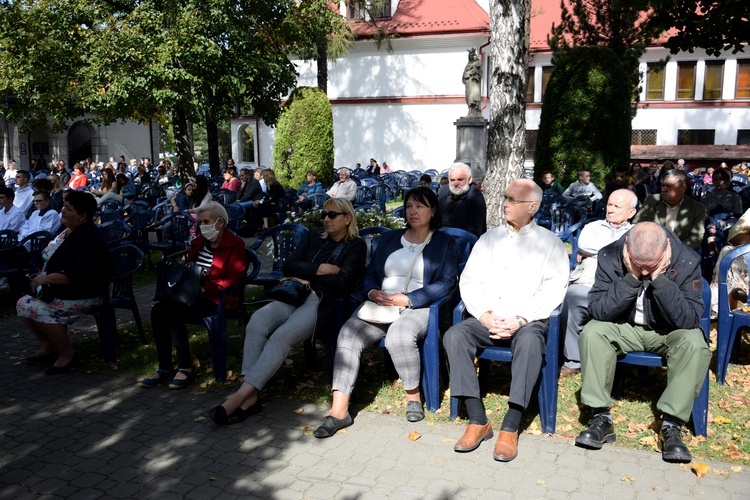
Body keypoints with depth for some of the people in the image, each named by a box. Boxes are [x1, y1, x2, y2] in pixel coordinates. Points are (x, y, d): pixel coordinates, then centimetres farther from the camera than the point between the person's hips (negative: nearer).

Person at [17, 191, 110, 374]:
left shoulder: (89, 238, -22)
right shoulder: (68, 232, 8)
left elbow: (78, 274, -32)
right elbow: (52, 259, 18)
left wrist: (46, 278, -26)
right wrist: (41, 278, -1)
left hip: (85, 295, -10)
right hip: (61, 290, 10)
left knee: (40, 310, -25)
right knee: (23, 304, 2)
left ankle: (66, 352, -6)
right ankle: (48, 345, 15)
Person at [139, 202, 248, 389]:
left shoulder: (234, 244, -5)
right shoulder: (199, 243, 18)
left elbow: (233, 279, -14)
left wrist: (204, 288, -21)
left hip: (218, 298, -7)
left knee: (173, 311, -28)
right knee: (158, 309, -19)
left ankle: (186, 368, -17)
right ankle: (164, 368, -15)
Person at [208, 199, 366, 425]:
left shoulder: (356, 247, 6)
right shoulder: (313, 239, 23)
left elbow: (339, 283, -7)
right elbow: (288, 266, 10)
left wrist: (304, 277, 1)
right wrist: (319, 269, -4)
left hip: (323, 304, -5)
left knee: (281, 336, -32)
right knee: (257, 320, -26)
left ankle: (242, 395, -33)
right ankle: (251, 396, -29)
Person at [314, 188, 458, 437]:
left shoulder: (444, 243, 9)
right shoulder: (389, 238, 23)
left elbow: (446, 282, -4)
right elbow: (370, 272, 18)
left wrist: (406, 299, -15)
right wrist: (373, 292, -6)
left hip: (419, 307, -4)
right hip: (379, 305, 4)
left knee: (399, 335, -37)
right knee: (348, 333, -25)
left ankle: (413, 396, -12)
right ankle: (339, 410, -27)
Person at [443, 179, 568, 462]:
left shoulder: (549, 242, 7)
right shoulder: (489, 239, 17)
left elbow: (553, 288, -4)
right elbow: (469, 282, 9)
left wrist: (520, 319, -16)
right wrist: (485, 315, -9)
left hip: (528, 320, -3)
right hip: (487, 319, 3)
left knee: (529, 341, -37)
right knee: (454, 336, -25)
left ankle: (510, 428, -29)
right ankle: (478, 421, -21)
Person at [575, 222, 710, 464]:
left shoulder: (687, 261, -20)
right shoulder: (610, 256, -18)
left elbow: (689, 320, -25)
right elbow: (597, 310, -21)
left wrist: (660, 279, -35)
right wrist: (631, 278, -32)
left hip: (667, 332, 0)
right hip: (624, 328, 1)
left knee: (695, 344, -31)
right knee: (591, 332, -28)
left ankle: (671, 425, -21)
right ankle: (601, 418, -21)